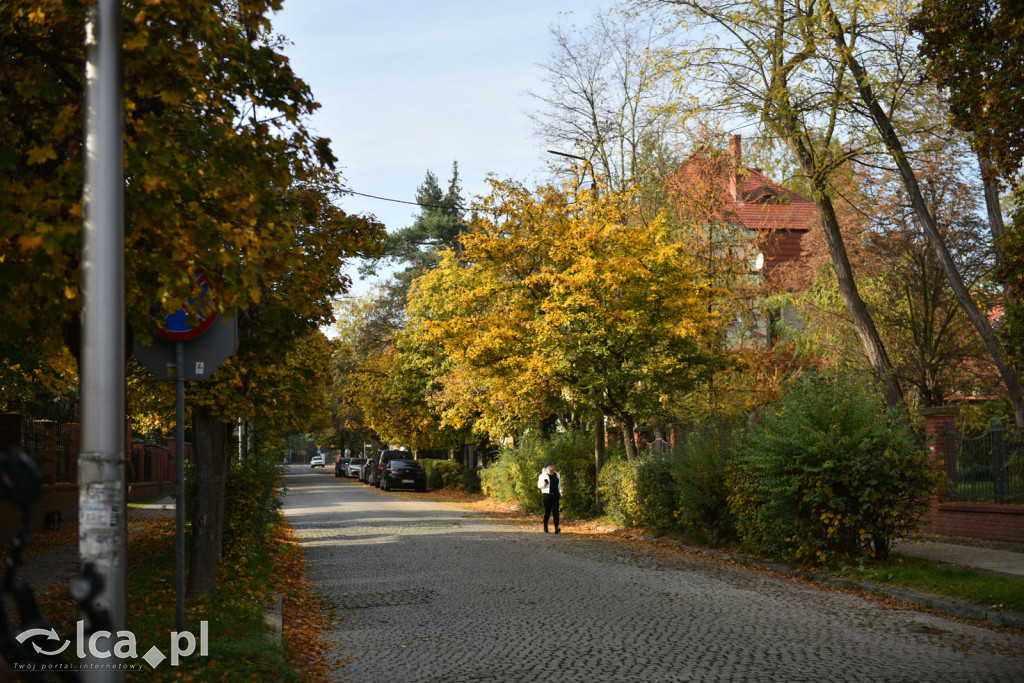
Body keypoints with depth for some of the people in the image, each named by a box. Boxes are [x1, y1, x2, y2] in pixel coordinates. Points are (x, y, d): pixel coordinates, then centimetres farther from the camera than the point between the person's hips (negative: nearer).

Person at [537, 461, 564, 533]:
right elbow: (539, 485, -1)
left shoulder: (557, 475, 16)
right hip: (547, 495, -4)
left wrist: (561, 492, 7)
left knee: (555, 512, -8)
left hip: (555, 495, 4)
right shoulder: (543, 475, 0)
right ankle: (545, 527, 23)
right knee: (547, 512, 0)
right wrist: (544, 484, -21)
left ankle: (556, 528, -16)